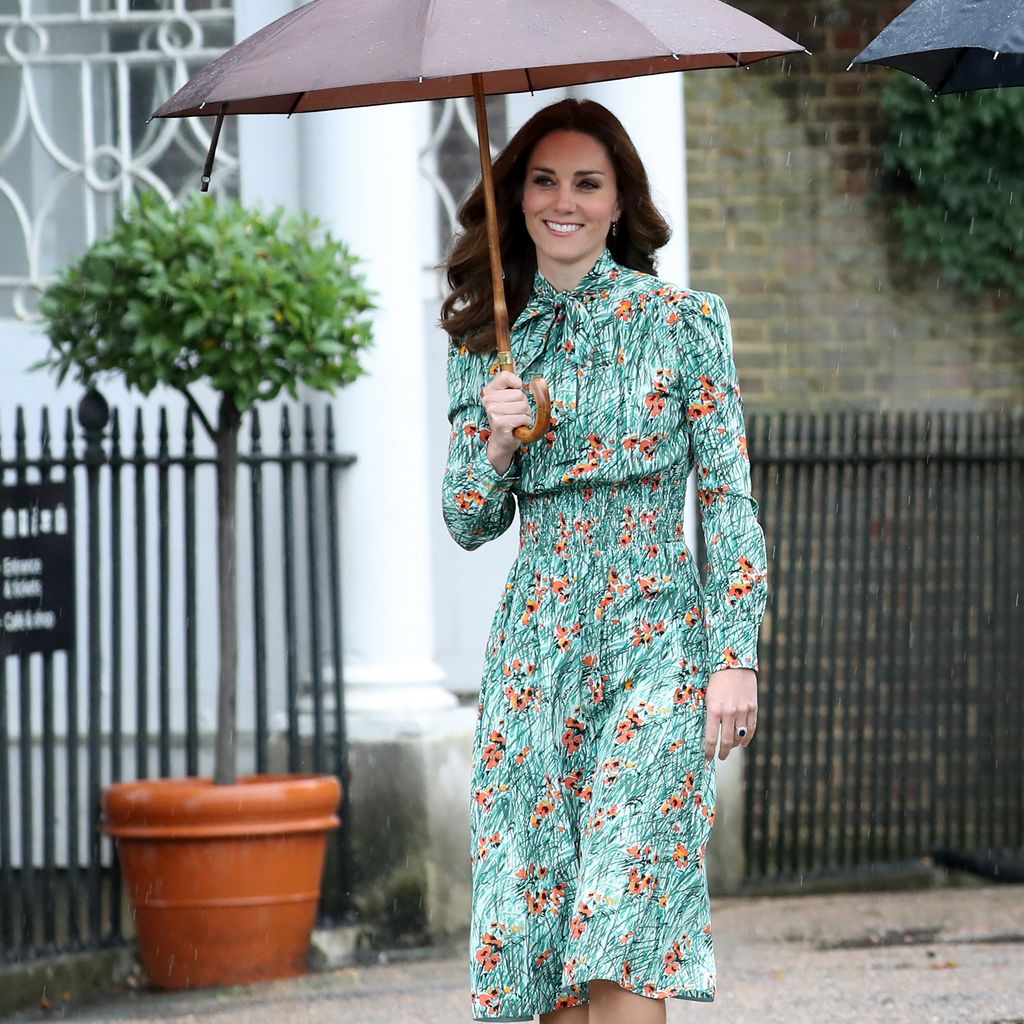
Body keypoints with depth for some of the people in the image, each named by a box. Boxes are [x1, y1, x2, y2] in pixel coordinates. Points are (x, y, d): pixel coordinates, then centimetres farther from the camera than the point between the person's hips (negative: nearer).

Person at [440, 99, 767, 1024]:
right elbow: (471, 523, 14)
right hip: (535, 650, 4)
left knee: (621, 947, -14)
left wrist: (737, 657, -9)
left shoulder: (681, 322, 1)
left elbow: (731, 501, -1)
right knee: (536, 940, -1)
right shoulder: (488, 341, 12)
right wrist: (497, 438, -7)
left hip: (653, 643, -4)